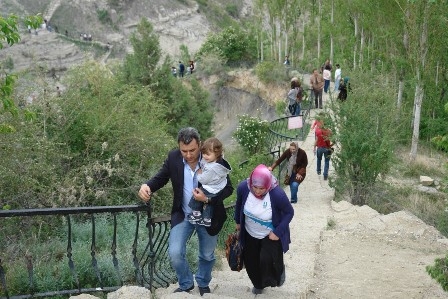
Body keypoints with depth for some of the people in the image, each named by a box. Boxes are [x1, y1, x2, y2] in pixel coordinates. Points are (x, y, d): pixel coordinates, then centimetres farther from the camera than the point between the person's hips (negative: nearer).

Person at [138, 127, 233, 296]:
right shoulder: (173, 158, -17)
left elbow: (228, 188, -16)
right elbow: (161, 178, -4)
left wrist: (208, 199, -33)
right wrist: (147, 187, -27)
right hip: (182, 215, 1)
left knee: (207, 255, 19)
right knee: (175, 253, -11)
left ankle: (203, 284, 49)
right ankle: (186, 284, 19)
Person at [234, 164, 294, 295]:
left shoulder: (277, 194, -34)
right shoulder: (243, 187, -25)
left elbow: (289, 212, -18)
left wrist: (278, 232, -22)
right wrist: (238, 222, 11)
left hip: (270, 235, -4)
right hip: (250, 234, 4)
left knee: (268, 261, -14)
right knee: (250, 261, 16)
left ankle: (279, 271, 23)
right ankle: (258, 284, 46)